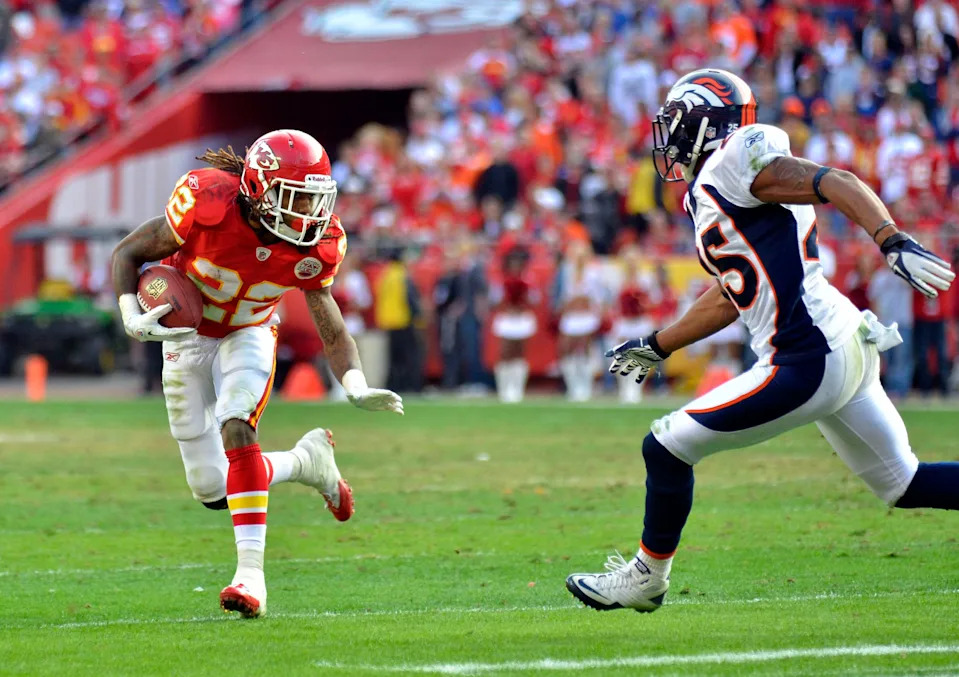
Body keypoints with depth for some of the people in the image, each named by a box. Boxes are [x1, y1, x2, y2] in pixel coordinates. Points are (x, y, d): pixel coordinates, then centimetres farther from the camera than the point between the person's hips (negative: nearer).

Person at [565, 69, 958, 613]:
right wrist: (658, 346, 38)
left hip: (809, 361, -10)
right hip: (842, 350, 10)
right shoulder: (709, 195, 20)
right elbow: (732, 295, 31)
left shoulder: (734, 163, -9)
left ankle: (647, 577, 18)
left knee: (667, 448, 1)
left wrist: (894, 242, -33)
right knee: (903, 484, 16)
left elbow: (836, 183, -19)